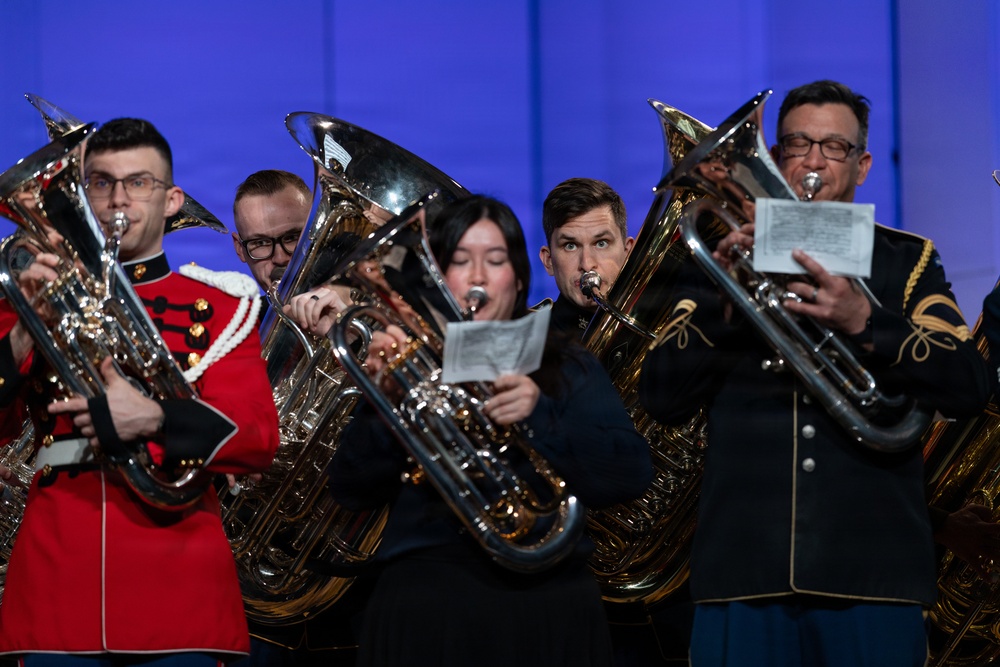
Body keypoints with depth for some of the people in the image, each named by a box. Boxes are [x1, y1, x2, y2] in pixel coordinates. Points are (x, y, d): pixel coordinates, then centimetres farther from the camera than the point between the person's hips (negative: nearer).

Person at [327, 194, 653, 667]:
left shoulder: (566, 366, 17)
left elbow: (631, 475, 2)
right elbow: (352, 489, 7)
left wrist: (541, 414, -11)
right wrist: (382, 396, -8)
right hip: (427, 575, 0)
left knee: (567, 614, -25)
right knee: (419, 616, -25)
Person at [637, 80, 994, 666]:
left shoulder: (907, 261, 11)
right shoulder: (725, 255, 14)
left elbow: (971, 388, -3)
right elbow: (661, 399, 4)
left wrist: (865, 321, -18)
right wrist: (722, 300, -11)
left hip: (870, 575, -1)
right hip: (742, 574, 1)